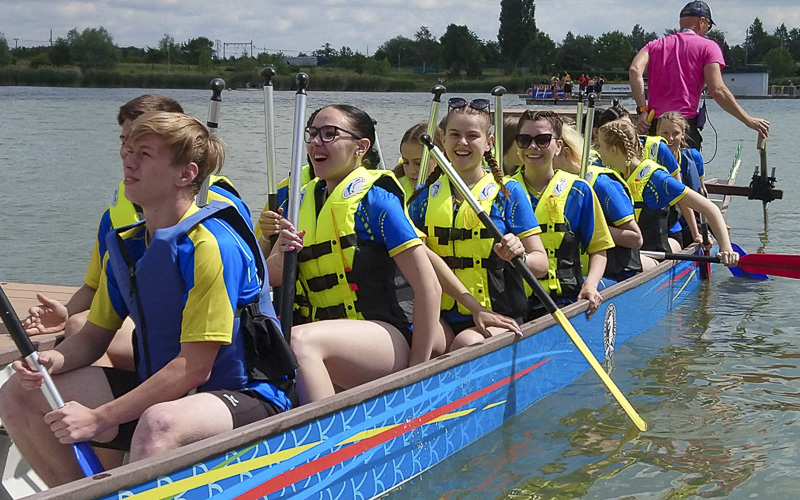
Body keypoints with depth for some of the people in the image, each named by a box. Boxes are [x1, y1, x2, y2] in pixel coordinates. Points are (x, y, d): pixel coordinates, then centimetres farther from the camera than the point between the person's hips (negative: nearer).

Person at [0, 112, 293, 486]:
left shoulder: (211, 245, -19)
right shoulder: (125, 246, 7)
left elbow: (194, 369, -22)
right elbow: (94, 336, 13)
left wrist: (99, 418, -22)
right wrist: (53, 360, -11)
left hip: (242, 399, -8)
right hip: (157, 391, 8)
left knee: (159, 424, -42)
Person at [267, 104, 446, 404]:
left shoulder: (375, 197, -8)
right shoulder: (306, 199, 13)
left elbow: (429, 287, -13)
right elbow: (271, 278, 15)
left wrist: (417, 373, -13)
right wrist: (280, 258, -10)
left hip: (390, 339, -7)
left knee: (298, 340, -33)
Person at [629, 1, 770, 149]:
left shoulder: (655, 45, 17)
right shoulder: (707, 46, 6)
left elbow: (635, 70, -3)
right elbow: (717, 90, -5)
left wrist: (643, 110, -4)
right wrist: (749, 120, 0)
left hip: (654, 125, 4)